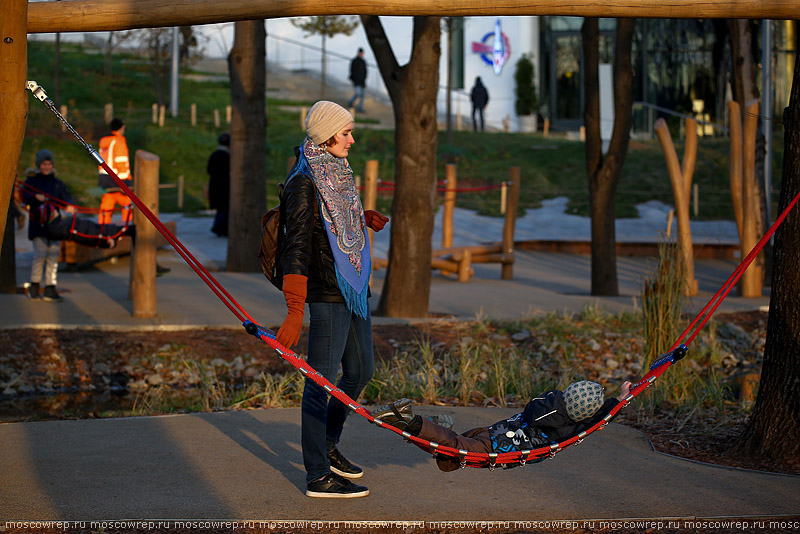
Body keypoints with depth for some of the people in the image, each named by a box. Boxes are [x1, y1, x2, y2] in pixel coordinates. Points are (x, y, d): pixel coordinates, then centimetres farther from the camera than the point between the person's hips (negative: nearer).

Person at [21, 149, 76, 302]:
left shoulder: (58, 183, 16)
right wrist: (35, 197, -27)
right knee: (40, 254, -11)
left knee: (53, 255, 1)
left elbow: (66, 197, 5)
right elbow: (24, 197, -6)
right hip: (37, 225, -3)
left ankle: (50, 290, 5)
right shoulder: (31, 181, 8)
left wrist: (69, 205, -18)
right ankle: (34, 287, 5)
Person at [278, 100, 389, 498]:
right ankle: (318, 476, 2)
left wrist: (364, 219, 13)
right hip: (327, 293, -9)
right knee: (321, 380, -4)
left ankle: (327, 445, 36)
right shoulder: (304, 182, -16)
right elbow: (295, 247, -22)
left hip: (354, 290, 9)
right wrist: (295, 312, -27)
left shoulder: (336, 172, 11)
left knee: (361, 371, 18)